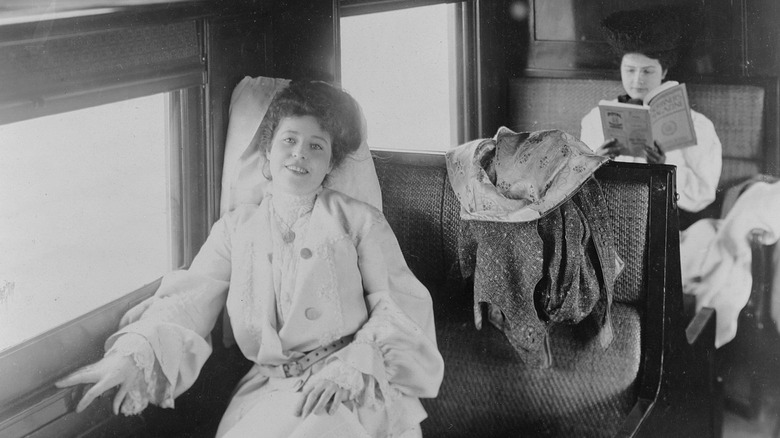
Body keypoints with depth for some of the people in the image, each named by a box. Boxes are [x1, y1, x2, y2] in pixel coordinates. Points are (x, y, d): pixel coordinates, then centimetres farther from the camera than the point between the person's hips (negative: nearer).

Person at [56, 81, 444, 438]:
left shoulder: (359, 220, 12)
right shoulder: (235, 228, 18)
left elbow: (400, 305, 3)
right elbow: (189, 301, 4)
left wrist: (355, 363, -16)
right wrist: (134, 354, -16)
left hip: (353, 388, -2)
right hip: (270, 390, 2)